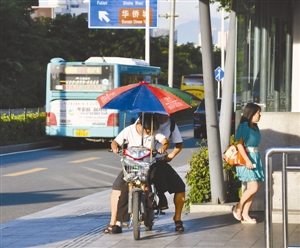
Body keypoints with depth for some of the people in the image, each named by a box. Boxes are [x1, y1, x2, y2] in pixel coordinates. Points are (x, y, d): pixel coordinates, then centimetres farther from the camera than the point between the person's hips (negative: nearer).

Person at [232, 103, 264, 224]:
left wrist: (256, 159, 16)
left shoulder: (255, 127, 14)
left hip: (255, 158, 9)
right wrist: (247, 160, -23)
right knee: (253, 187, -13)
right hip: (246, 158, -9)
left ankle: (245, 215, 9)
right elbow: (239, 144, -17)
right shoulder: (244, 126, -11)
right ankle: (238, 207, 4)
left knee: (252, 188, 5)